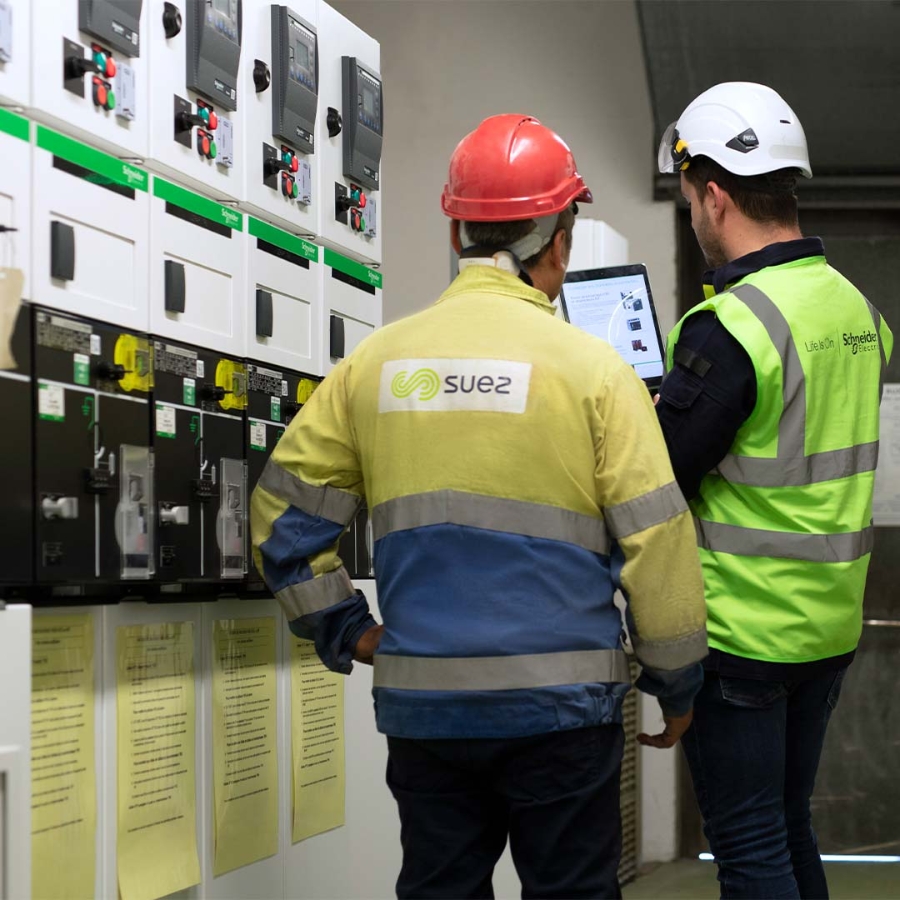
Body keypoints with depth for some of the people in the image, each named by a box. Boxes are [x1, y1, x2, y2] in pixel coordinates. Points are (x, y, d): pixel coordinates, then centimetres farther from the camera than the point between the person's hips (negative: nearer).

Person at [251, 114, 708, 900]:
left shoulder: (377, 360, 3)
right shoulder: (589, 366, -7)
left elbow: (285, 516, 7)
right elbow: (656, 542, -7)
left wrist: (349, 633, 14)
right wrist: (677, 687, 5)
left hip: (422, 707, 3)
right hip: (559, 702, -3)